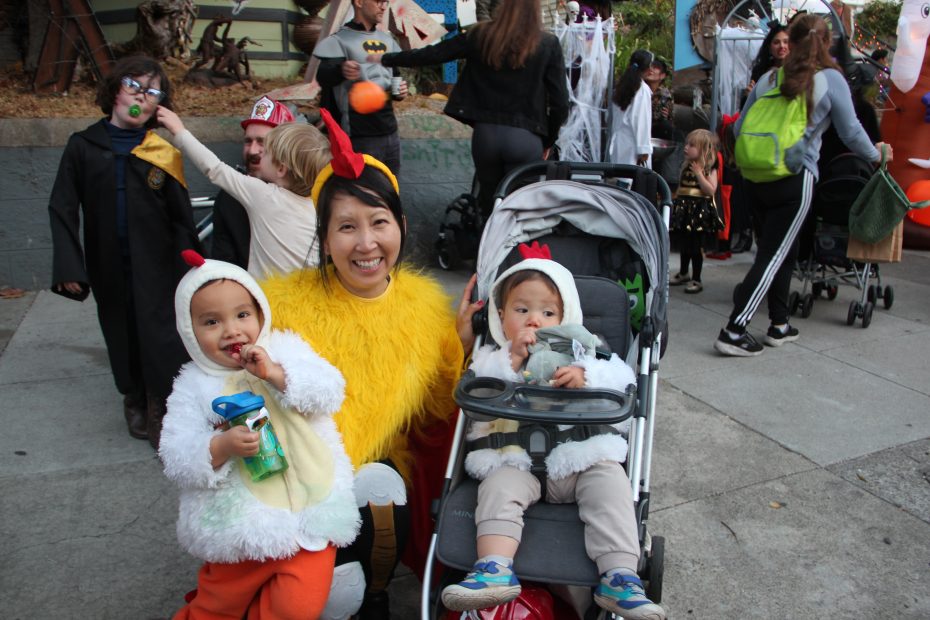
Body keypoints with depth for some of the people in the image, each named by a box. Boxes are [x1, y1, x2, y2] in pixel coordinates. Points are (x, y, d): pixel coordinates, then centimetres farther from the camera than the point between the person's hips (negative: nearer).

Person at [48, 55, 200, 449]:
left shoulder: (163, 153, -1)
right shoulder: (83, 146, 2)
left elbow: (181, 219, -2)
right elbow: (62, 210, 0)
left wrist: (189, 271, -6)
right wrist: (69, 268, -10)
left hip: (157, 268, -2)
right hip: (109, 269, 2)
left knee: (160, 338, -4)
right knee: (122, 338, 13)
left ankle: (160, 409, 12)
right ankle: (134, 400, 33)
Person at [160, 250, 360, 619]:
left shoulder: (286, 350, 1)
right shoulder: (193, 387, -1)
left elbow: (330, 392, -11)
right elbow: (176, 460, -7)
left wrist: (275, 374, -22)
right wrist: (221, 447, -25)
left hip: (307, 514, 0)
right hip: (240, 530, 0)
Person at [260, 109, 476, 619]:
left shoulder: (424, 305, -1)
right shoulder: (285, 304, -9)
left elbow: (440, 409, 7)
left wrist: (462, 344, -8)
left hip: (381, 468, 3)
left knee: (380, 488, -30)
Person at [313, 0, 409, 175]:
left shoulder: (387, 40, 14)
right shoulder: (340, 40, -8)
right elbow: (323, 77, -24)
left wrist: (399, 90, 1)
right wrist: (341, 70, -47)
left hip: (390, 132, 7)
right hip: (361, 137, -7)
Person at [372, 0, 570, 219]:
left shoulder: (481, 35, 3)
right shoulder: (548, 44, -2)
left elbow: (431, 54, 8)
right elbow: (560, 102, -3)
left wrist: (385, 59, 20)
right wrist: (547, 142, 12)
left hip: (485, 133, 3)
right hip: (525, 137, -2)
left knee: (490, 206, 18)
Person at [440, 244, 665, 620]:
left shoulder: (579, 350, 20)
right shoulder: (492, 356, 19)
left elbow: (623, 378, 6)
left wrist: (586, 375, -14)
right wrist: (512, 360, -9)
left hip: (579, 457, 0)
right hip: (515, 460, 0)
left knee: (610, 480, -23)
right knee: (498, 486, -26)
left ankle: (620, 577, -25)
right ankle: (495, 570, -35)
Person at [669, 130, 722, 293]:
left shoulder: (709, 168, -9)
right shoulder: (686, 166, 10)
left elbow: (711, 190, -20)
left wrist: (698, 173, -19)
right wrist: (675, 200, 10)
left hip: (700, 211, -6)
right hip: (684, 208, 6)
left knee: (697, 246, -1)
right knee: (684, 244, 16)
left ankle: (696, 279, 7)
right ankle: (683, 273, 31)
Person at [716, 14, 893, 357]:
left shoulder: (768, 78, 9)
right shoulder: (831, 80, 0)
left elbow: (739, 129, 13)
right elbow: (851, 132, 4)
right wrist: (875, 154, 23)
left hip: (755, 177, 5)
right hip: (794, 181, -5)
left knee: (783, 250, 18)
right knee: (773, 256, -2)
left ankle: (779, 326, 25)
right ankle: (734, 332, -8)